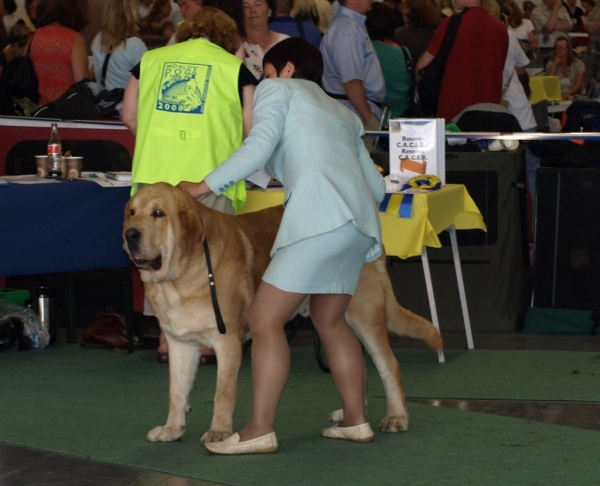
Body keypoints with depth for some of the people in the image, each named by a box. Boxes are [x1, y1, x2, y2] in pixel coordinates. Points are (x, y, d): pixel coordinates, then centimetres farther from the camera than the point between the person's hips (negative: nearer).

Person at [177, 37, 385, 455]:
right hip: (360, 222, 8)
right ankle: (356, 420, 20)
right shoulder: (341, 112, 32)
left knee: (264, 318, -5)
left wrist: (203, 187, -1)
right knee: (330, 320, 20)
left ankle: (260, 430, -9)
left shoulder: (278, 90, 13)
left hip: (321, 217, -8)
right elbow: (377, 186, 25)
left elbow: (259, 146, -6)